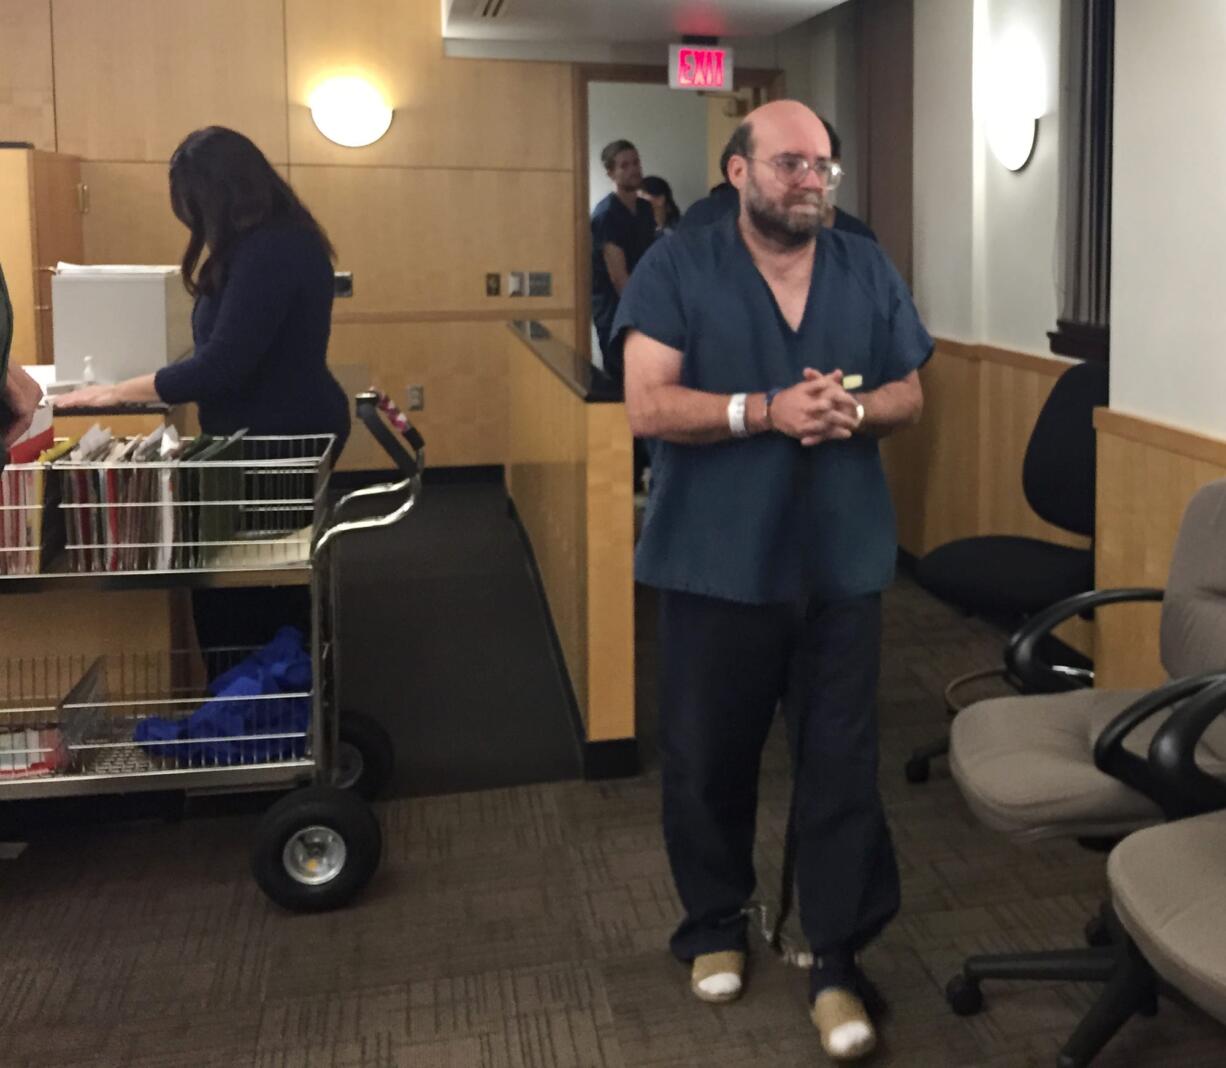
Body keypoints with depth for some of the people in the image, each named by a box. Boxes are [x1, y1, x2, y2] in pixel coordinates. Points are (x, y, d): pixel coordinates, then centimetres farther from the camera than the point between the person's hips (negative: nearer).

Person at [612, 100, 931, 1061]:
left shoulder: (870, 271, 7)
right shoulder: (677, 269, -4)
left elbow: (910, 394, 9)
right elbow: (647, 406, -12)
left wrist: (854, 411, -13)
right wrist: (765, 411, -22)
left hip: (842, 561, 2)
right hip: (716, 562, -2)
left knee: (843, 765, 4)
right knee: (708, 759, 12)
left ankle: (837, 961, 17)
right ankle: (715, 928, 33)